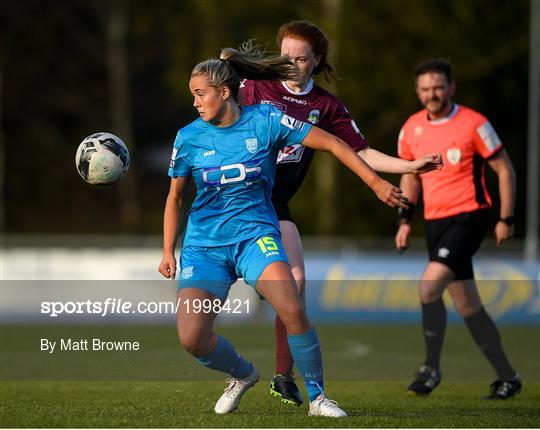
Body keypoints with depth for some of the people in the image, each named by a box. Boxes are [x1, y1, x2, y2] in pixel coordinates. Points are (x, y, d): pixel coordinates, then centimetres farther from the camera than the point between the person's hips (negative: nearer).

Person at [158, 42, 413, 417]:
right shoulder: (189, 138, -1)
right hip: (203, 244, 2)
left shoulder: (266, 121, -6)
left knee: (292, 309, -27)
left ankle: (317, 397, -9)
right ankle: (242, 374, 19)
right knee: (191, 338, -14)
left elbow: (332, 144, -1)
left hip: (255, 234, -2)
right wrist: (168, 252, 7)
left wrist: (376, 183, -4)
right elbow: (175, 197, 13)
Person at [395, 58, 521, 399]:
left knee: (429, 285, -23)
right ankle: (507, 377, 18)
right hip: (435, 221, 6)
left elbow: (505, 170, -3)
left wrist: (506, 219, -7)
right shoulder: (412, 128, 6)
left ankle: (432, 367, -8)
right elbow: (410, 176, 20)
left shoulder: (474, 124, -9)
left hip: (468, 217, -6)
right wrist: (405, 220, 10)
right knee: (467, 305, 7)